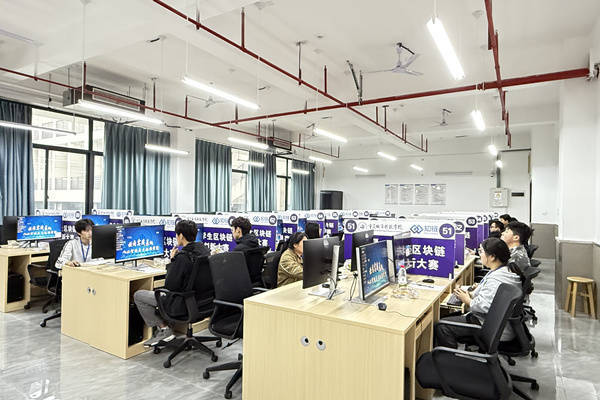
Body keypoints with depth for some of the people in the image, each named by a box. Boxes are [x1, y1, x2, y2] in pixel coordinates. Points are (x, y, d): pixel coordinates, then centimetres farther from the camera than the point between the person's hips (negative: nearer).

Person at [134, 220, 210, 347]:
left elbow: (170, 286, -19)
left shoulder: (182, 257, -27)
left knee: (138, 295, 6)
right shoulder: (205, 250, -1)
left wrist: (172, 260, -11)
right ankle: (161, 331, 30)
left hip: (183, 305, -9)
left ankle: (164, 329, 11)